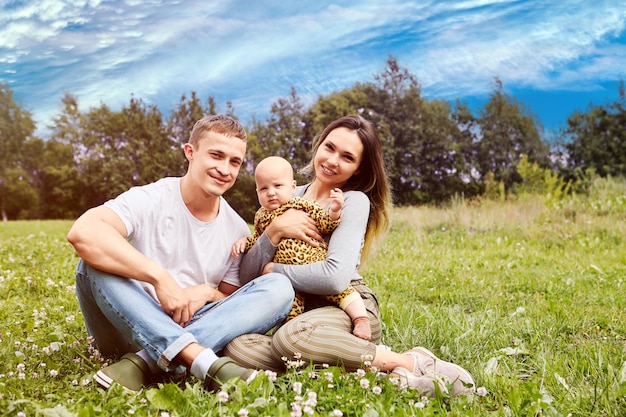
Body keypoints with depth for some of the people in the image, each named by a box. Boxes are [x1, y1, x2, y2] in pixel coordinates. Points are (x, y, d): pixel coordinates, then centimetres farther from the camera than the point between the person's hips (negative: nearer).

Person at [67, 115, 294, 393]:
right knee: (95, 259, -30)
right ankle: (201, 359, -41)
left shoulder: (237, 231, 4)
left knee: (279, 287, -17)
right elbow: (82, 232, -29)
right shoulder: (150, 200, -10)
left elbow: (234, 304, 10)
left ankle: (146, 362, -29)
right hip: (130, 328, -3)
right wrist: (160, 277, -34)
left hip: (192, 329, 3)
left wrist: (208, 293, -14)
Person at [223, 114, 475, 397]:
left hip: (348, 309, -5)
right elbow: (247, 275, 4)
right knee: (238, 348, -27)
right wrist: (275, 230, -13)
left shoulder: (355, 201, -5)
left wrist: (273, 270, -8)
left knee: (293, 336, -38)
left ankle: (410, 362, -21)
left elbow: (335, 277, -22)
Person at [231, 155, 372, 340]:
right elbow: (257, 239, 32)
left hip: (315, 262, -4)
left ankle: (361, 317, -16)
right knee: (291, 300, -12)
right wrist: (244, 241, 14)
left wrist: (334, 210, -18)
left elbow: (325, 224, 0)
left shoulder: (303, 205, 3)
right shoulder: (261, 217, 16)